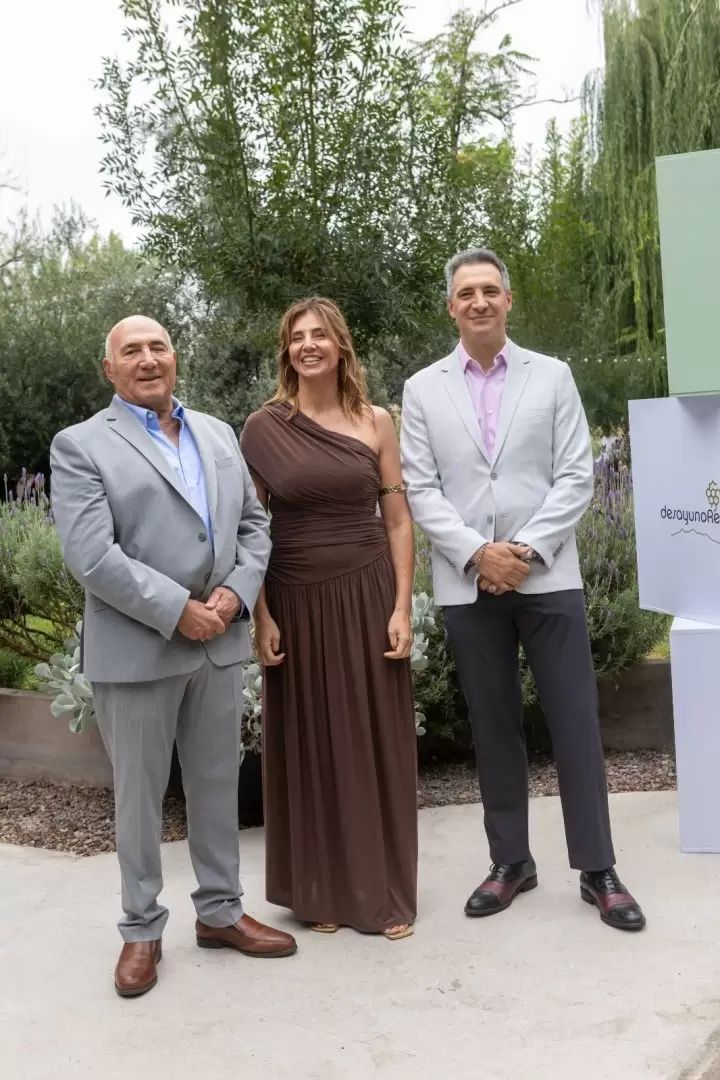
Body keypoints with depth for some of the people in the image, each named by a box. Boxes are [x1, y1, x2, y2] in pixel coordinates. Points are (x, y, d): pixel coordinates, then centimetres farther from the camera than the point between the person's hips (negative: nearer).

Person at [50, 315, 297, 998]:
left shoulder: (218, 434, 13)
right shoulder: (81, 446, -4)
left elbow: (254, 524, 11)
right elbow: (91, 555, -15)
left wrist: (235, 594, -6)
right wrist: (178, 611, -17)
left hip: (220, 640, 5)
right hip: (135, 649, -5)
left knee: (217, 784, 15)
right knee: (139, 794, 7)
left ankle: (220, 911, 31)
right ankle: (141, 929, 24)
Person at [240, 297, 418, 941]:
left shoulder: (377, 423, 2)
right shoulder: (264, 428, 0)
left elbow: (398, 521, 2)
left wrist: (402, 608, -5)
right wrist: (261, 616, -6)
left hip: (366, 599, 1)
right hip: (296, 603, 0)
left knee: (377, 743, 7)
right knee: (310, 745, 9)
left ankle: (385, 892, 23)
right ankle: (324, 891, 24)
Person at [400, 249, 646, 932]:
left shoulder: (552, 376, 7)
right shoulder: (422, 390, 7)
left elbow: (575, 475, 0)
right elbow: (420, 489, 0)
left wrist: (526, 549, -11)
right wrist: (476, 554, -12)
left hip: (547, 575, 0)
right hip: (468, 584, 1)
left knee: (575, 721, 1)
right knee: (493, 726, 8)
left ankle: (597, 869, 12)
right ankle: (510, 862, 21)